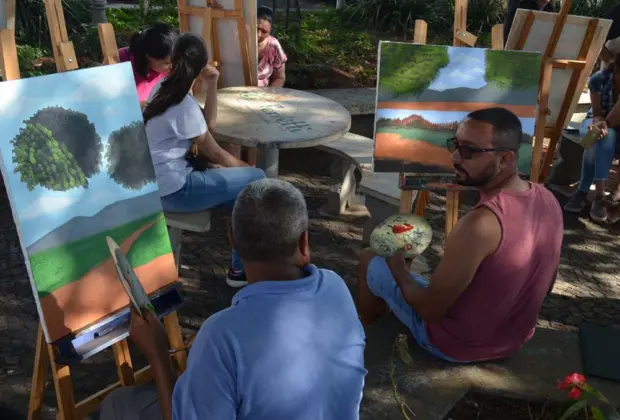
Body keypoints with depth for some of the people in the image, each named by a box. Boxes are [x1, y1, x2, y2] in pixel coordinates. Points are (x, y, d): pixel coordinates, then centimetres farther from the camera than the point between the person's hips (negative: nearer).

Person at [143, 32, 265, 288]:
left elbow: (206, 126, 17)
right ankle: (240, 269, 6)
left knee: (246, 190, 16)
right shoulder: (184, 105, -20)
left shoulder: (165, 91, 8)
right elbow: (214, 153, -11)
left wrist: (211, 87, 4)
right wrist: (246, 168, 6)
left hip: (158, 183, 9)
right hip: (173, 190, -9)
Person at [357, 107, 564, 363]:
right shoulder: (548, 200, -10)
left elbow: (430, 310, -26)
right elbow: (545, 285, 5)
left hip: (457, 344, -7)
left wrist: (398, 270, -7)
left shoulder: (480, 224, -35)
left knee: (370, 260, 10)